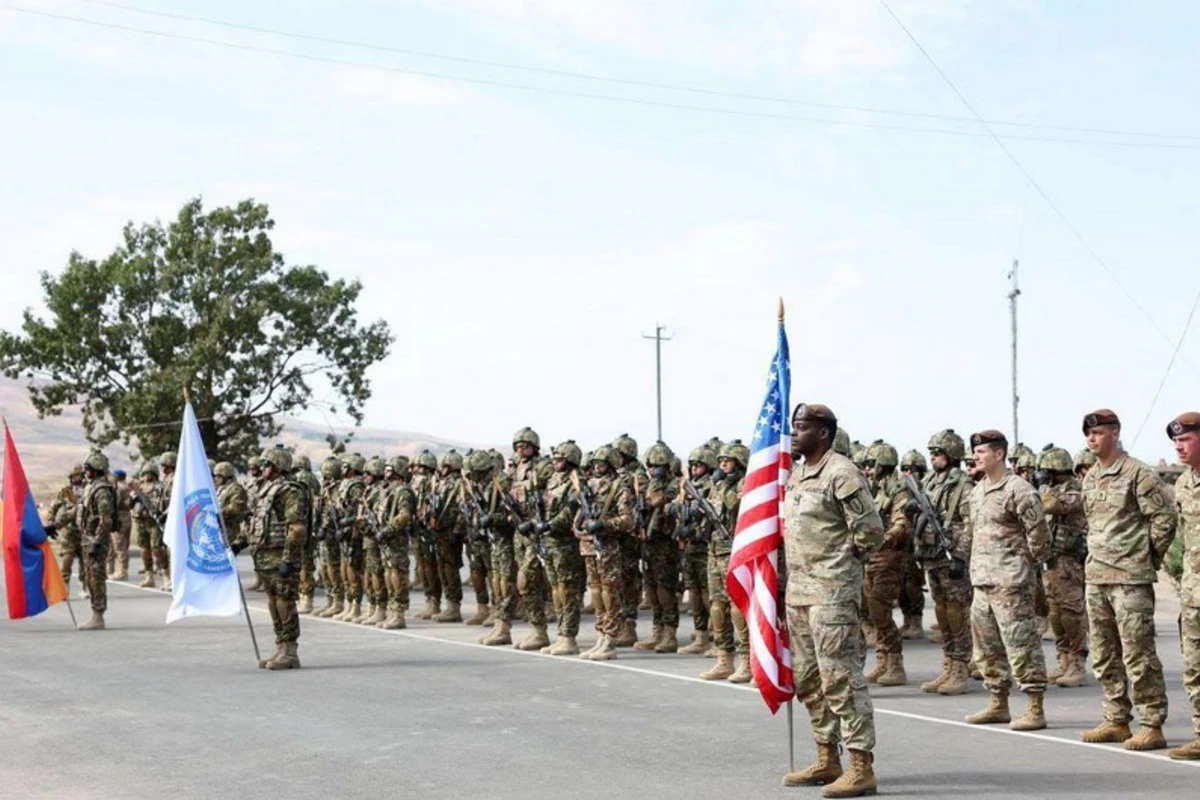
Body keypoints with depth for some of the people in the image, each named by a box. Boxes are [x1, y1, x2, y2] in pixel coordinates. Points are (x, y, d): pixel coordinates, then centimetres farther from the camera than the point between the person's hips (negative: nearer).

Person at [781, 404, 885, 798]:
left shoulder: (842, 473, -13)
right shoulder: (796, 475, 14)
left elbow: (870, 530, -16)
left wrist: (843, 559, -3)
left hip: (832, 590, -10)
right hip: (798, 588, 10)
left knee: (841, 677, -10)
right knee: (808, 679, 14)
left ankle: (861, 768, -6)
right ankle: (827, 761, 24)